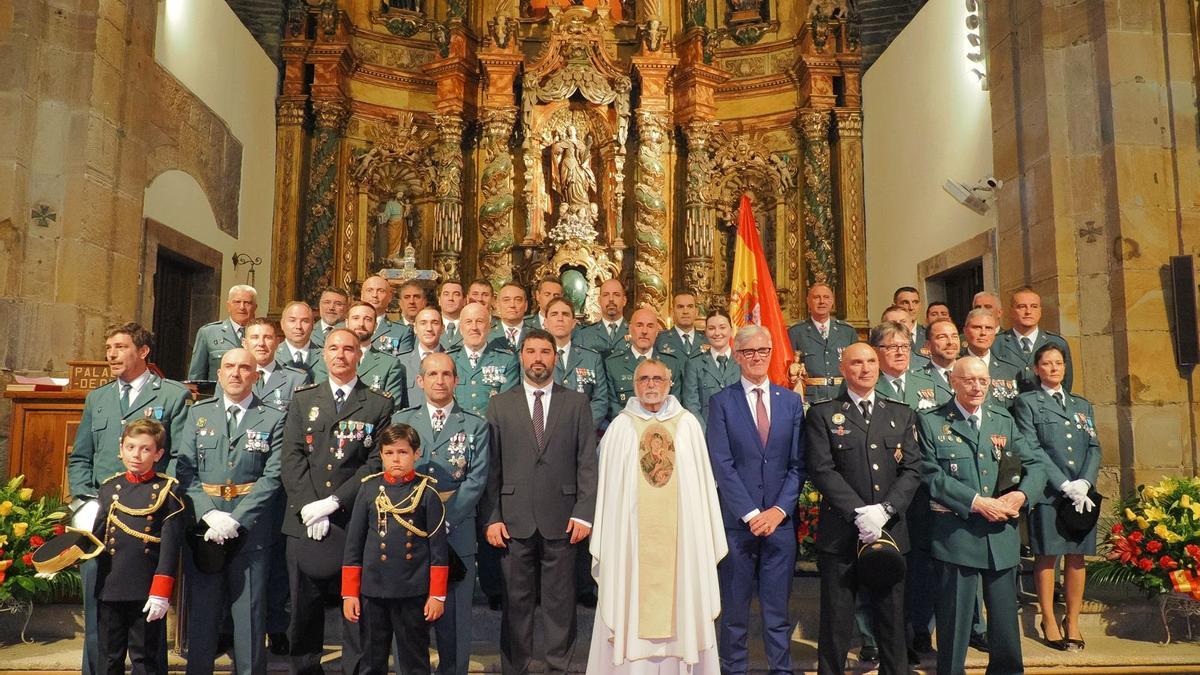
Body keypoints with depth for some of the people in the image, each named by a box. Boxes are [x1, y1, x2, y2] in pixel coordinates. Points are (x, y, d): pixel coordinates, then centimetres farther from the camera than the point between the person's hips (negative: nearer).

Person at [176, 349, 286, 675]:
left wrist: (235, 521, -14)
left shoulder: (273, 419, 1)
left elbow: (272, 477, -6)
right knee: (201, 610, 10)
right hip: (203, 526, 2)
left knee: (250, 614, 5)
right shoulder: (198, 413, 9)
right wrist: (209, 515, -12)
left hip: (251, 530, -2)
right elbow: (185, 471, 2)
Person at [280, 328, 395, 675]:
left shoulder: (380, 404, 4)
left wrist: (333, 503, -12)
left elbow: (376, 463, -4)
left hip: (355, 521, -2)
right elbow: (292, 458, 3)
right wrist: (309, 508, -9)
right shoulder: (302, 399, 12)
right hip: (304, 521, 2)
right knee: (304, 607, 9)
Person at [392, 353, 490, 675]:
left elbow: (476, 479, -4)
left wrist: (444, 519, -13)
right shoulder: (400, 421, 9)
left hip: (457, 532, -1)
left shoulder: (476, 426, 4)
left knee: (455, 617, 5)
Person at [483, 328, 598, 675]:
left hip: (560, 518, 0)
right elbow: (491, 466, 3)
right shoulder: (500, 404, 7)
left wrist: (584, 513, -6)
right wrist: (492, 517, -3)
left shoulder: (577, 403, 6)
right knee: (516, 601, 9)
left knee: (560, 601, 8)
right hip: (515, 519, 0)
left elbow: (587, 462, 2)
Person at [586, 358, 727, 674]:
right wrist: (605, 544, -1)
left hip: (679, 533, 1)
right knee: (633, 603, 4)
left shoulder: (688, 424, 3)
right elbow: (608, 487, 3)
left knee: (679, 603, 6)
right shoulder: (621, 426, 2)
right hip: (633, 535, 0)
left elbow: (701, 482, 4)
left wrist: (707, 539, 1)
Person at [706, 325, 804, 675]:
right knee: (734, 609, 8)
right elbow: (722, 465, -7)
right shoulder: (721, 402, 0)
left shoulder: (791, 401, 8)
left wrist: (779, 509, -7)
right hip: (736, 521, -2)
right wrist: (751, 514, -11)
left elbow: (798, 464, 5)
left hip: (780, 521, 2)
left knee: (778, 609, 10)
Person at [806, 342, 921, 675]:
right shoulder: (822, 414, 0)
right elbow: (822, 470, -9)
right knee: (836, 622, 6)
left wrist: (885, 509, -11)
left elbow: (912, 470, 3)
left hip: (889, 532, 3)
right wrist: (860, 512, -17)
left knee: (892, 619, 13)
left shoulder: (902, 414, 11)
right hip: (840, 533, -3)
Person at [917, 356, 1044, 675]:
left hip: (1003, 536, 4)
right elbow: (932, 476, -10)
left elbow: (1034, 466, 9)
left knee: (1005, 618, 14)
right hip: (957, 534, -4)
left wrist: (1021, 494, -10)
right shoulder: (931, 422, -2)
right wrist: (977, 502, -17)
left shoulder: (1004, 421, 12)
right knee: (954, 621, 5)